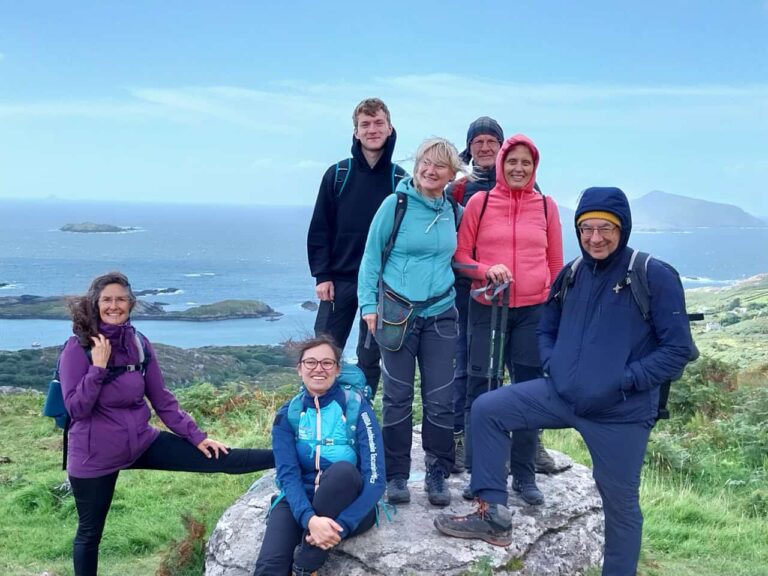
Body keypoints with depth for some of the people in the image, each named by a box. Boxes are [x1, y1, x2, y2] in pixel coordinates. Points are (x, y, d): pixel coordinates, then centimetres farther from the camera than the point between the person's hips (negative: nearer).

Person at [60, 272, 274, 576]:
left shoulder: (139, 343, -1)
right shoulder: (78, 347, -13)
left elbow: (163, 400, 4)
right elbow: (76, 409, -18)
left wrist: (197, 436, 0)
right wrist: (99, 367, -25)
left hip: (141, 442, 3)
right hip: (94, 455, -3)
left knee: (218, 458, -4)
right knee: (90, 531, 12)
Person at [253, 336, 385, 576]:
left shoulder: (356, 407, -8)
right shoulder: (287, 415, 1)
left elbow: (375, 477, -15)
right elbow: (288, 474, -11)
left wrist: (342, 525, -30)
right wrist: (310, 518, -31)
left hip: (349, 508, 0)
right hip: (301, 503, 0)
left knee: (342, 469, -35)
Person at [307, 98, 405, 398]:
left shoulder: (401, 179, 0)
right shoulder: (337, 174, 1)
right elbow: (319, 229, 1)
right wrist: (322, 275, -5)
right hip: (339, 280, 1)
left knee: (370, 359, 7)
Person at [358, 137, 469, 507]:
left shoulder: (452, 211, 7)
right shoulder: (395, 204, -4)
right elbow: (371, 256, -1)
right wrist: (368, 304, -7)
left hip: (440, 315, 3)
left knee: (440, 399, 3)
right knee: (398, 397, 2)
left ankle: (437, 473, 18)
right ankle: (396, 475, 15)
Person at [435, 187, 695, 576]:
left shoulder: (654, 277, -10)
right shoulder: (571, 275, 7)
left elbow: (678, 349, -10)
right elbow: (547, 331, 20)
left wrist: (624, 380, -17)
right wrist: (552, 366, 1)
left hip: (622, 412, -5)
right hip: (561, 395, 5)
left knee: (620, 503, 7)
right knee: (487, 410, -6)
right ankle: (493, 514, 1)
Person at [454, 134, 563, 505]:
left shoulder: (546, 206, 7)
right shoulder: (480, 202, 2)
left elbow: (556, 264, 12)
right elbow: (460, 256, 3)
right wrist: (486, 271, -15)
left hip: (534, 311, 1)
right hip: (486, 309, -1)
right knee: (482, 390, 2)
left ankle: (524, 475, 19)